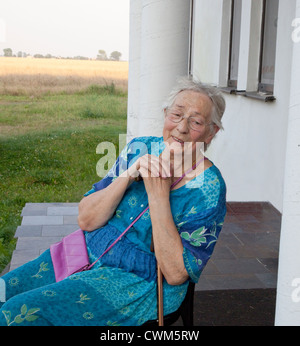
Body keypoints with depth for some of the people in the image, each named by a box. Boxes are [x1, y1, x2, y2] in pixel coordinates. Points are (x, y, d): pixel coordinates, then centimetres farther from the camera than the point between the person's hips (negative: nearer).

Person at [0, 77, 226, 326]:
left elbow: (176, 274, -21)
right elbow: (86, 221, -3)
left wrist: (158, 194, -25)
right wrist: (129, 175, -19)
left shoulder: (209, 188, -15)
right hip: (91, 251, 6)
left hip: (140, 281, -5)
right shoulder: (140, 148, -1)